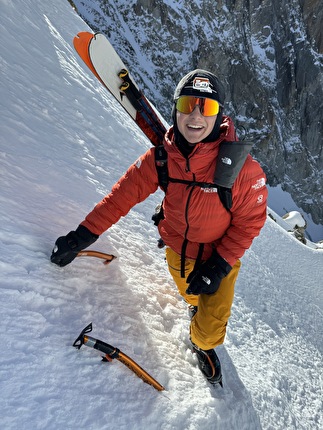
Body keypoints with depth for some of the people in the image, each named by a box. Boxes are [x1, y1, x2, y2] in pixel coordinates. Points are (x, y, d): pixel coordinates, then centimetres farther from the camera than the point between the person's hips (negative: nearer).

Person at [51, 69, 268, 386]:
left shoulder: (243, 169, -29)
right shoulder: (161, 157, -20)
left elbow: (249, 222, -17)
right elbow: (123, 194, -14)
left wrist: (218, 265, -21)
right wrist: (83, 234, -15)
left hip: (220, 257, -2)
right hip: (177, 249, 3)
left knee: (210, 331, -1)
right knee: (190, 295, 28)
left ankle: (202, 344, 38)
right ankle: (198, 305, 67)